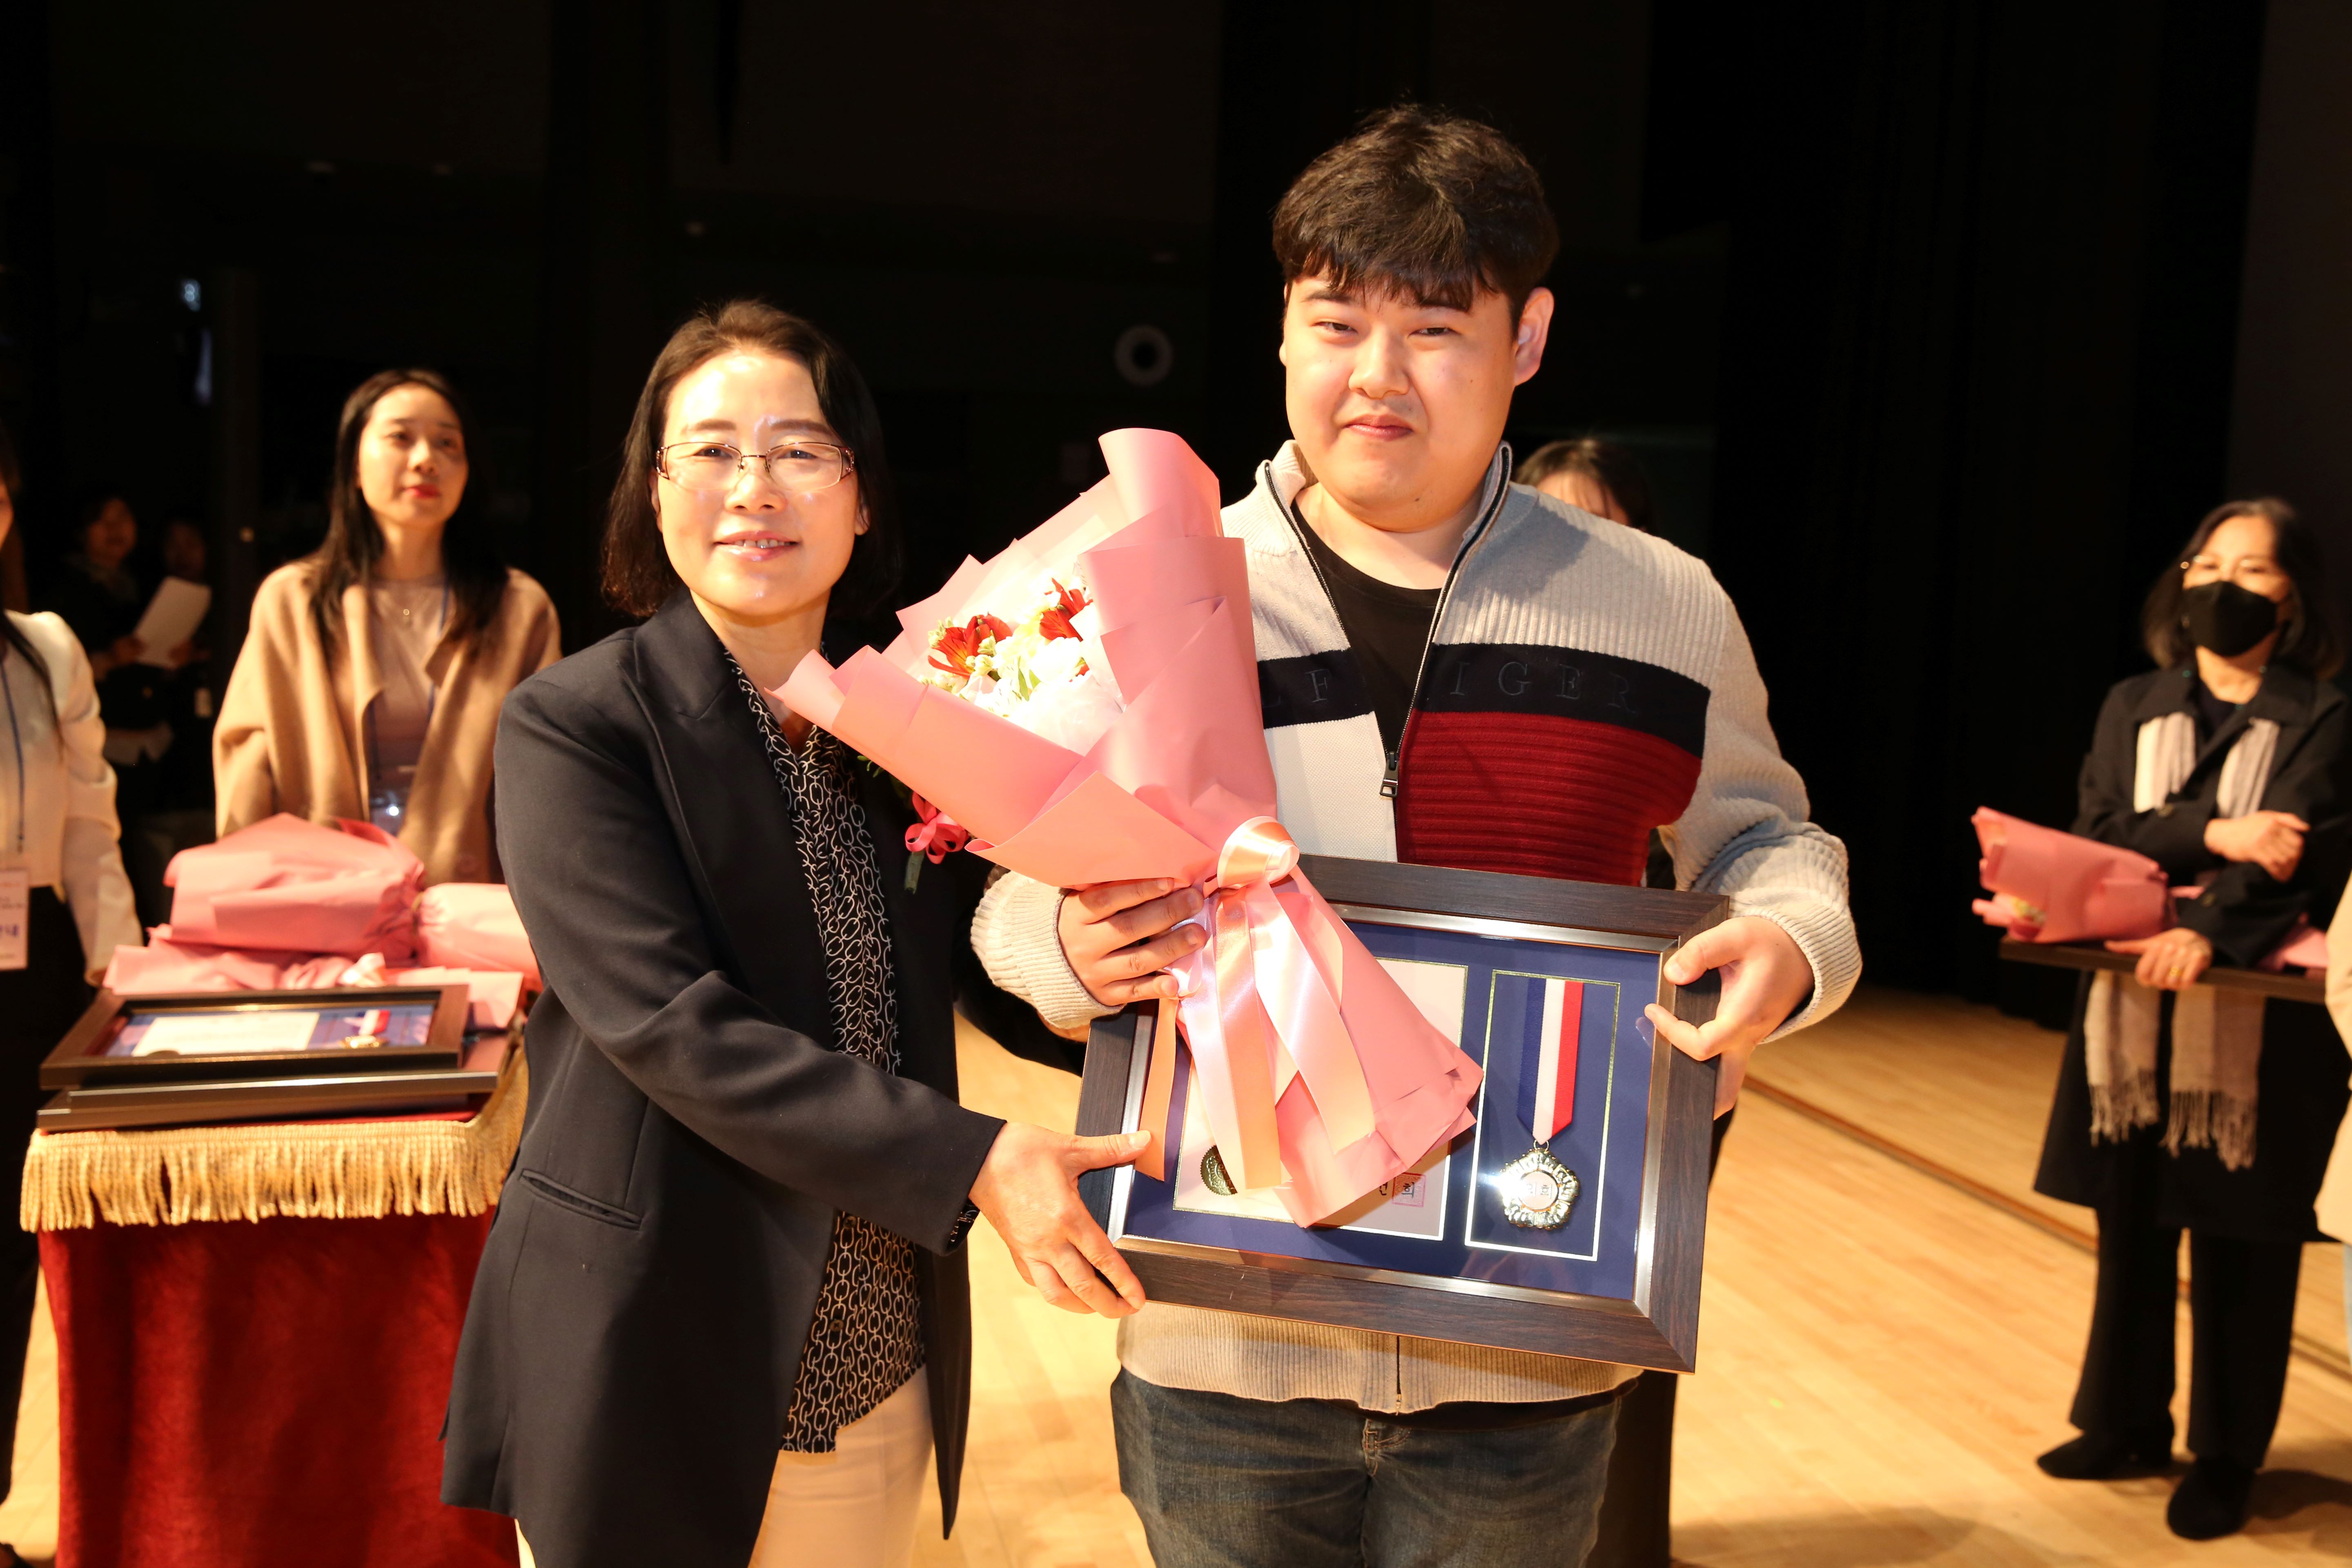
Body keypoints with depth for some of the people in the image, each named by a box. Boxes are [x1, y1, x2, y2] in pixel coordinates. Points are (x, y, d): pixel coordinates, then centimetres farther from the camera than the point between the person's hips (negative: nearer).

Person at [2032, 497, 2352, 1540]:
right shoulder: (2133, 707, 10)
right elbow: (2098, 832, -3)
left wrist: (2208, 927, -31)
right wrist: (2214, 837, -18)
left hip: (2258, 1021, -3)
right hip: (2135, 1009, 4)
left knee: (2239, 1248, 4)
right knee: (2132, 1229, 12)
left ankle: (2226, 1459, 20)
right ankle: (2128, 1426, 27)